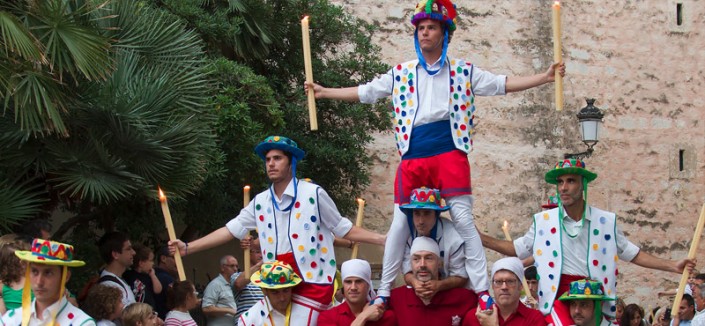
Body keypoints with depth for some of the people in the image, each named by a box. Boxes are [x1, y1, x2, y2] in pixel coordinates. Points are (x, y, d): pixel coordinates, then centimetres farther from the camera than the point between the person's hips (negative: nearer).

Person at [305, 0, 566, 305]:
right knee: (400, 224, 3)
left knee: (464, 220, -7)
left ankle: (483, 292, -6)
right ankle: (383, 291, 13)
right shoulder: (402, 73, 14)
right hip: (413, 157, 2)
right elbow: (365, 92, 19)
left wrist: (544, 77, -2)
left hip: (449, 154, -2)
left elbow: (502, 84, 7)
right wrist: (324, 91, 19)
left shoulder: (462, 71, 10)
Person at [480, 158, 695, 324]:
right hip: (558, 295, -2)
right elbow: (518, 249, 14)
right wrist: (480, 239, 4)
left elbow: (632, 253, 11)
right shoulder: (543, 221, 3)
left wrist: (673, 266, 4)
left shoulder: (607, 221, 4)